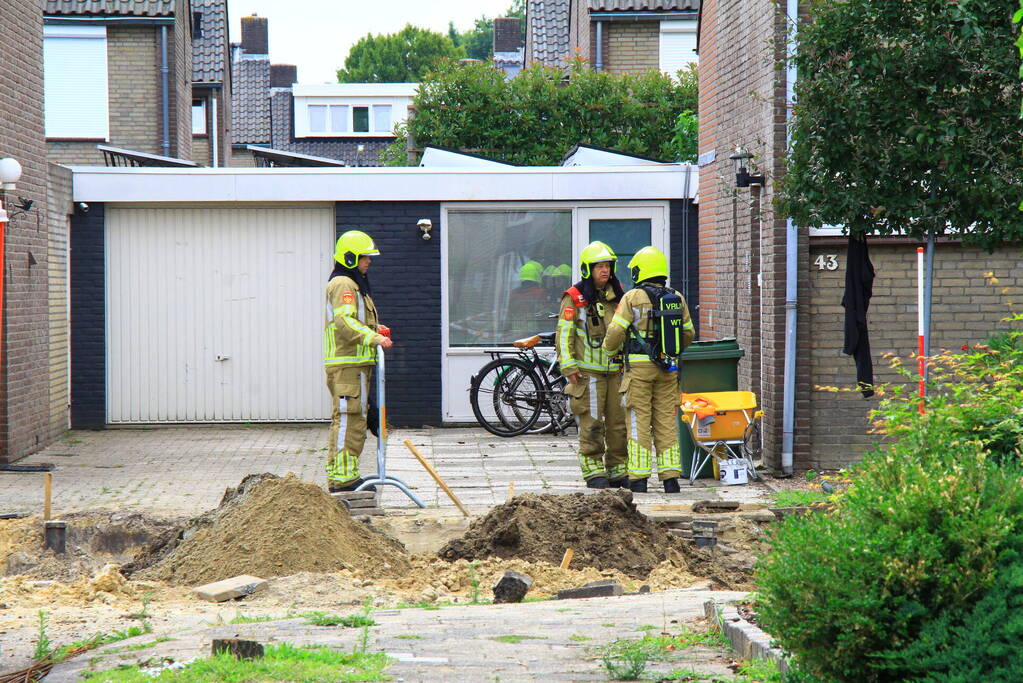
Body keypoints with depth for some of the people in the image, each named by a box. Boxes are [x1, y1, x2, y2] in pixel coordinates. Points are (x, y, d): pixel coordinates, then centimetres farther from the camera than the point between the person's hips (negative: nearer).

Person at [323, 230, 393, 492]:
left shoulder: (353, 284, 24)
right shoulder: (343, 284, -11)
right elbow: (345, 322, -25)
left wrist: (375, 329, 21)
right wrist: (374, 338, -31)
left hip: (353, 363, 11)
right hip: (348, 364, -11)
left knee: (343, 420, 14)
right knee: (350, 419, -11)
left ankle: (337, 476, 20)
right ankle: (344, 477, -11)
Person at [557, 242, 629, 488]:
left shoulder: (617, 296, 14)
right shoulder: (574, 298, -3)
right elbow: (564, 334, -6)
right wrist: (568, 366, -12)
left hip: (615, 370, 5)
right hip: (587, 372, -5)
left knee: (619, 422, 5)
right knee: (591, 424, -5)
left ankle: (618, 471, 14)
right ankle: (594, 471, 1)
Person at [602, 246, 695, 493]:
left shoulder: (633, 297, -8)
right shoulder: (677, 299, 6)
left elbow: (616, 332, -9)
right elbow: (688, 333, 14)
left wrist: (608, 347, 13)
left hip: (639, 367, -4)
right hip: (668, 369, 4)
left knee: (639, 423, 0)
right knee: (666, 422, 8)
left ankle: (638, 479, -2)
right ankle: (671, 477, 4)